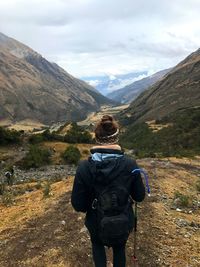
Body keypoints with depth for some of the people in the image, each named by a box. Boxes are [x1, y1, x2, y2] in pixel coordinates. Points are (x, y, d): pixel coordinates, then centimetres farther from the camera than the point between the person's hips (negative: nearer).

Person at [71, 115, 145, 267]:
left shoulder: (84, 167, -24)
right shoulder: (130, 165, -23)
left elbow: (78, 205, -16)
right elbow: (139, 197, -9)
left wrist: (92, 206, 5)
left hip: (97, 222, 0)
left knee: (97, 244, 34)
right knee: (119, 249, 31)